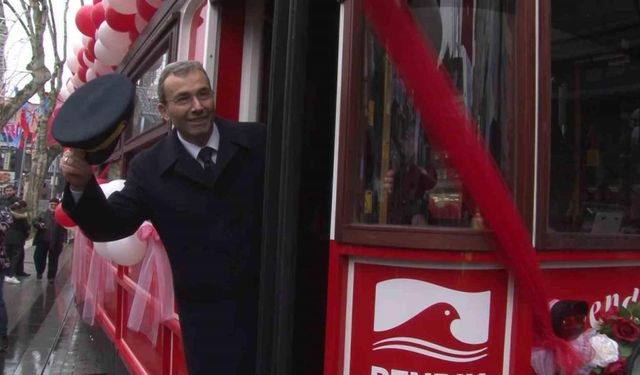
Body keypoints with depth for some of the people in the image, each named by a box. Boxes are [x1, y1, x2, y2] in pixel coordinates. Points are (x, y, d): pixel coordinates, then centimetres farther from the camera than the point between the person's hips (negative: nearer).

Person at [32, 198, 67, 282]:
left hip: (55, 242, -2)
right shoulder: (43, 213, 10)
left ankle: (51, 276, 16)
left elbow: (64, 229, -3)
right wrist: (39, 224, -13)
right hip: (42, 240, 3)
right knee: (38, 257, 4)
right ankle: (39, 272, 28)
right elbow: (34, 221, 10)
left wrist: (63, 240, -11)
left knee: (53, 260, 5)